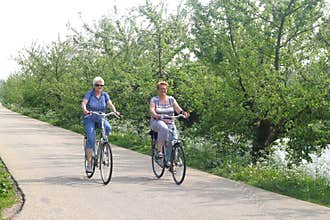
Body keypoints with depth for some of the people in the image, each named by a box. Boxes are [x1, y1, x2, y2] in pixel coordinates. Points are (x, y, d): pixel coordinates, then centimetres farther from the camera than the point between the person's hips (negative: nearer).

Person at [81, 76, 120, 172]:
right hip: (89, 119, -3)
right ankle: (89, 164, -10)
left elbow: (110, 104, -10)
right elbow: (83, 103, -21)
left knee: (108, 127, -31)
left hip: (100, 118, 3)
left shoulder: (105, 95, 3)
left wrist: (115, 111, -31)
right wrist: (85, 110, -43)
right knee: (91, 140, -16)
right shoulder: (89, 94, -6)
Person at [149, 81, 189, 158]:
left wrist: (183, 112, -29)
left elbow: (177, 108, -6)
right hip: (157, 122, -3)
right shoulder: (154, 99, 3)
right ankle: (159, 151, -33)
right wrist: (155, 115, -38)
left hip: (170, 123, 3)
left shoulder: (171, 99, 10)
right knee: (164, 128, -37)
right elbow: (151, 109, -15)